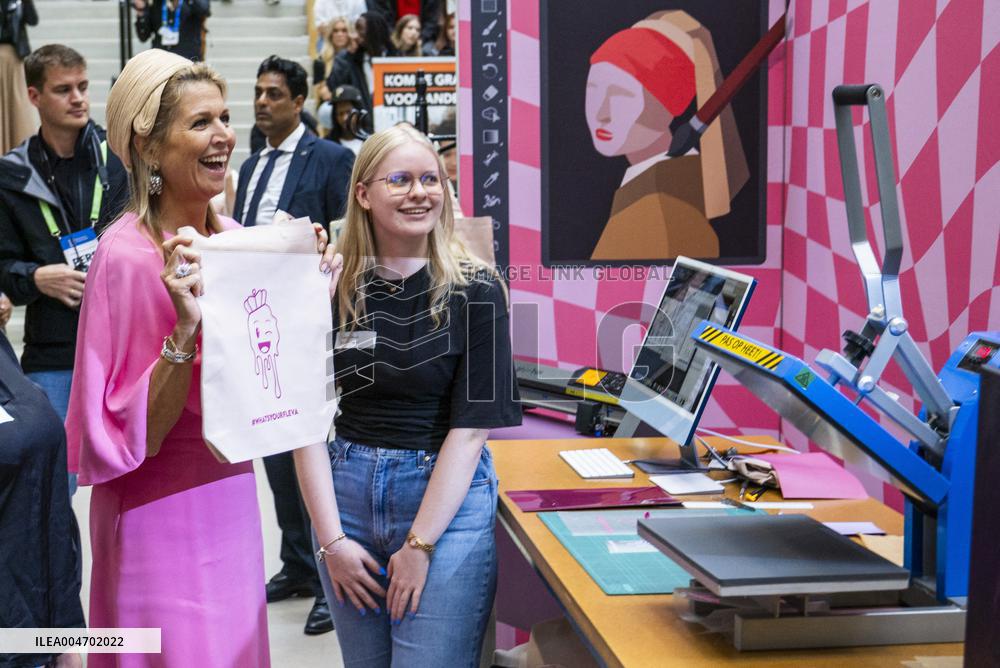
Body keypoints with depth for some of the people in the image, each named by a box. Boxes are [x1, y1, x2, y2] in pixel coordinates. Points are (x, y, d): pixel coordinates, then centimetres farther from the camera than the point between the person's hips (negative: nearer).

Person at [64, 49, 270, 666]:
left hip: (232, 495, 7)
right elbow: (134, 435, -19)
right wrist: (185, 329, -31)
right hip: (162, 517, -7)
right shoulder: (128, 255, -20)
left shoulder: (235, 239, 0)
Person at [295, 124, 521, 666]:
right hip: (346, 492, 3)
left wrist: (419, 544, -12)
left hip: (448, 498, -2)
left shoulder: (475, 290, -7)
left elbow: (471, 426, -9)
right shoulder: (330, 286, -2)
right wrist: (331, 540, -8)